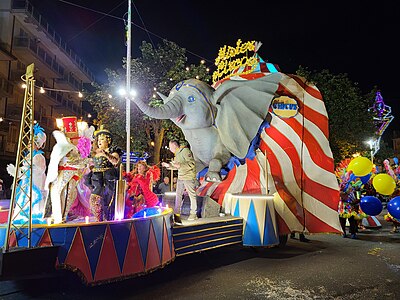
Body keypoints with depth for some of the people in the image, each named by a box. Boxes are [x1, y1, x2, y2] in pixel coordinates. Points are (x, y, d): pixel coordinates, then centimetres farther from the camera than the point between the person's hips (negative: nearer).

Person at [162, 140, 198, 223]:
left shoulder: (185, 150, -12)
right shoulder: (177, 154, 16)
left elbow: (192, 164, -20)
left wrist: (180, 165, -27)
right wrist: (168, 165, 14)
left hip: (189, 177, -9)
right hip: (180, 178, 9)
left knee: (192, 195, 1)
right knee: (178, 195, 7)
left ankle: (193, 214, 12)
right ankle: (177, 213, 13)